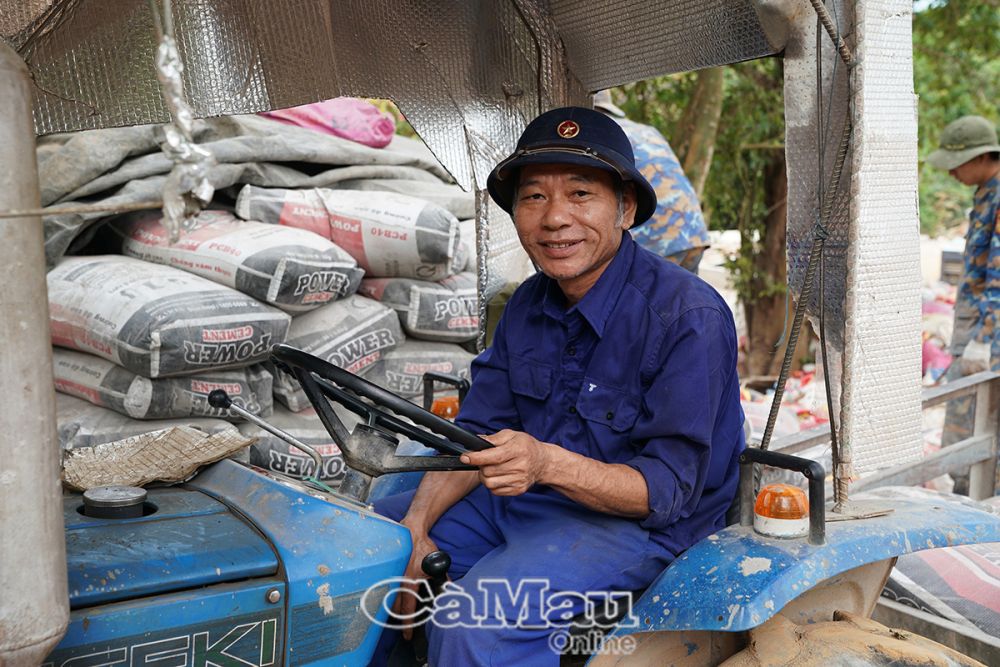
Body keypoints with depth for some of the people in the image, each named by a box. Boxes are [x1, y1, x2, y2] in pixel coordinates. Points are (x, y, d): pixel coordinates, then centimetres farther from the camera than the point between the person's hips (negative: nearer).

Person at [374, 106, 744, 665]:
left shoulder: (691, 316, -20)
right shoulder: (530, 304, 3)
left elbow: (669, 488, -21)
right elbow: (477, 432, 5)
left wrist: (548, 463, -38)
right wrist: (415, 523, -12)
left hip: (636, 520, -7)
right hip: (519, 495, 7)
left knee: (474, 622, -31)